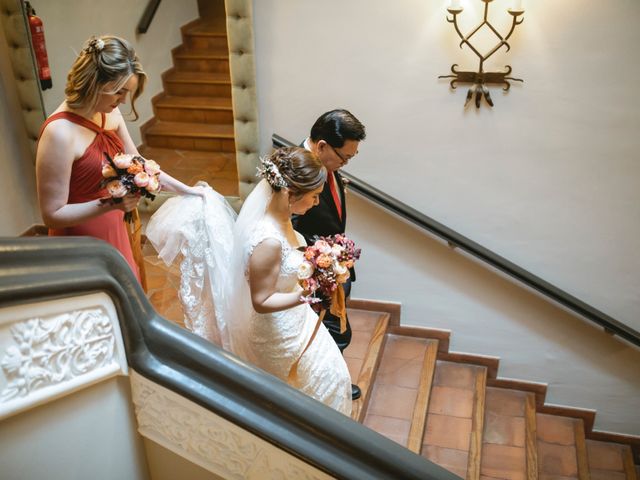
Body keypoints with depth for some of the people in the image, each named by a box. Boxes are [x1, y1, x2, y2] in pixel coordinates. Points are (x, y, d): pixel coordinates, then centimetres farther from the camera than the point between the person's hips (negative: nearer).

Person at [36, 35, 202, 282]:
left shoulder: (109, 113, -2)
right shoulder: (60, 133, -25)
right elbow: (53, 214, -22)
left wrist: (185, 190, 10)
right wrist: (109, 204, -34)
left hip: (114, 234, 7)